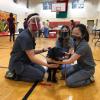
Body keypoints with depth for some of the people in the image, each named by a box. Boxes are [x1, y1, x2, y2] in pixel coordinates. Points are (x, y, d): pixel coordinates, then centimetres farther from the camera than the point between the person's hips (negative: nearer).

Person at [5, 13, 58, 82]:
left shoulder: (31, 35, 6)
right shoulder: (25, 37, -25)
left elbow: (31, 52, 11)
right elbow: (32, 57, -26)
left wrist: (43, 50, -3)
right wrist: (48, 65, -27)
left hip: (26, 61, 10)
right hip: (18, 64, -10)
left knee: (42, 70, 5)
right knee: (39, 75, -12)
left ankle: (19, 73, 11)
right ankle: (14, 75, -3)